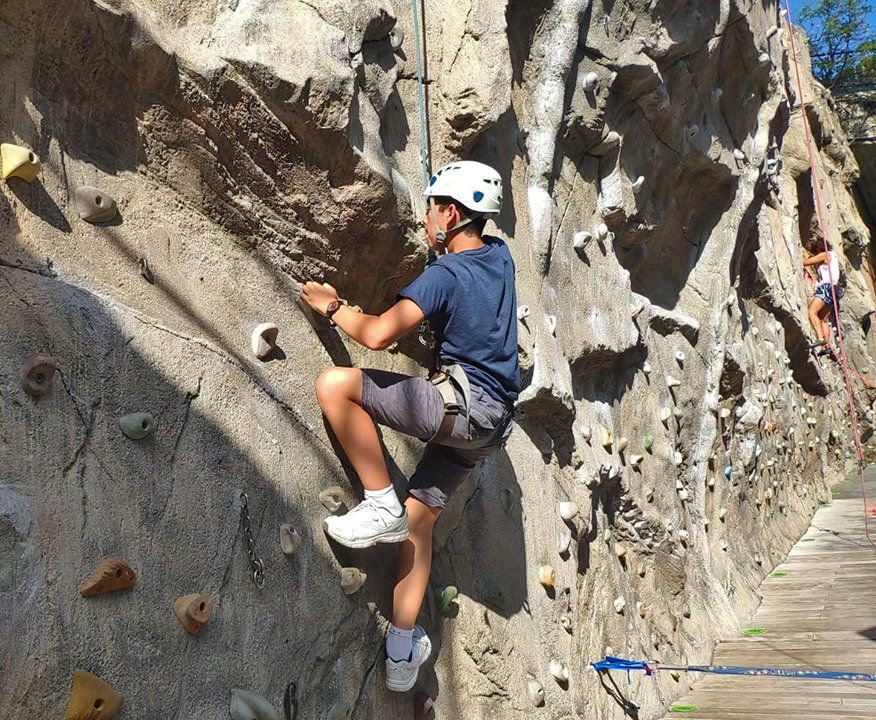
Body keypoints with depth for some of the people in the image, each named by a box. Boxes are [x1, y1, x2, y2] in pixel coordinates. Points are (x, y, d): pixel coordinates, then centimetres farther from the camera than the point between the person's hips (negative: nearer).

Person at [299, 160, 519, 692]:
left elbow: (377, 335, -20)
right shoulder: (501, 257, 13)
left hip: (462, 403, -9)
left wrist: (332, 307, -3)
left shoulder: (445, 275, -11)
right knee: (419, 517, 13)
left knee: (335, 384, -15)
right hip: (493, 422, 9)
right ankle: (403, 654, 14)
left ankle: (383, 507, -11)